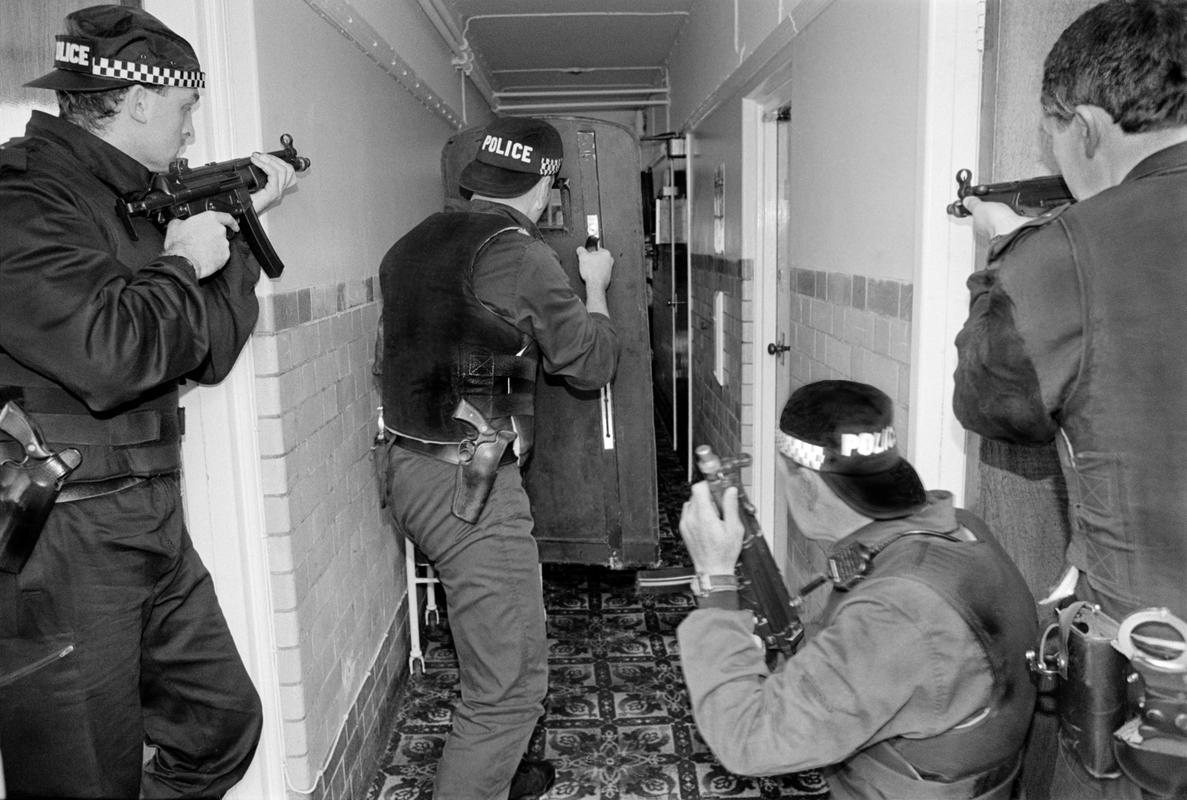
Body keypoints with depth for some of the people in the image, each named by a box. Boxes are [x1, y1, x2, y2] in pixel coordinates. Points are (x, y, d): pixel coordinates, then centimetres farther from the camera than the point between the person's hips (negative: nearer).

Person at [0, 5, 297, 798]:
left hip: (153, 529, 9)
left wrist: (239, 224, 7)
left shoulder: (132, 201, 11)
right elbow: (111, 355, -29)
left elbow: (209, 353, 11)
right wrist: (182, 265, -11)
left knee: (226, 723, 18)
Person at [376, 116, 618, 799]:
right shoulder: (521, 255, -13)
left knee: (498, 646, 26)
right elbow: (591, 363, -4)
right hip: (472, 486, -9)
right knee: (510, 683, 0)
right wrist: (595, 287, 13)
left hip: (409, 471, 9)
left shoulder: (413, 245, 9)